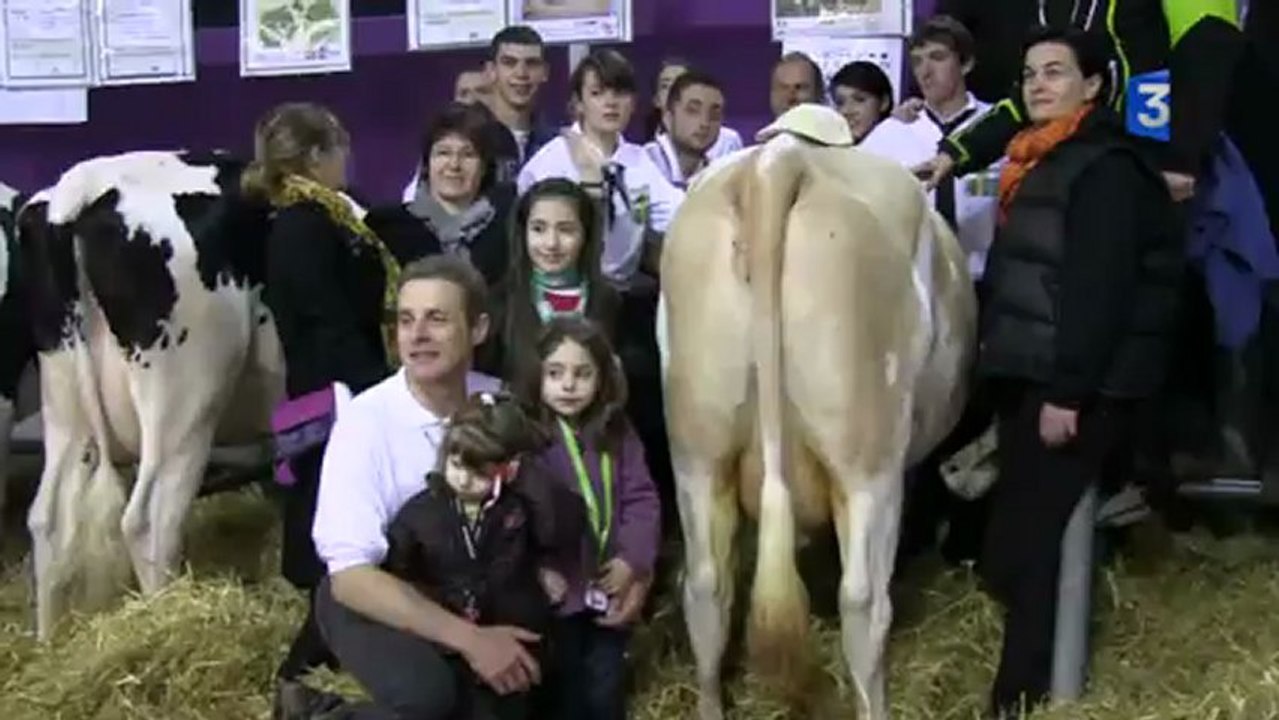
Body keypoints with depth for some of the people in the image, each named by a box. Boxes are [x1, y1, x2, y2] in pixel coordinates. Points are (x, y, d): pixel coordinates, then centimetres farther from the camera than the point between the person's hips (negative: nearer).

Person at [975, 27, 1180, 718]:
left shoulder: (1106, 167, -13)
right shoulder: (1044, 161, 17)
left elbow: (1100, 287, -21)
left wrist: (1068, 391, -24)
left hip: (1079, 382, -9)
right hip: (1030, 373, 9)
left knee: (1031, 531, -7)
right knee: (1020, 524, 11)